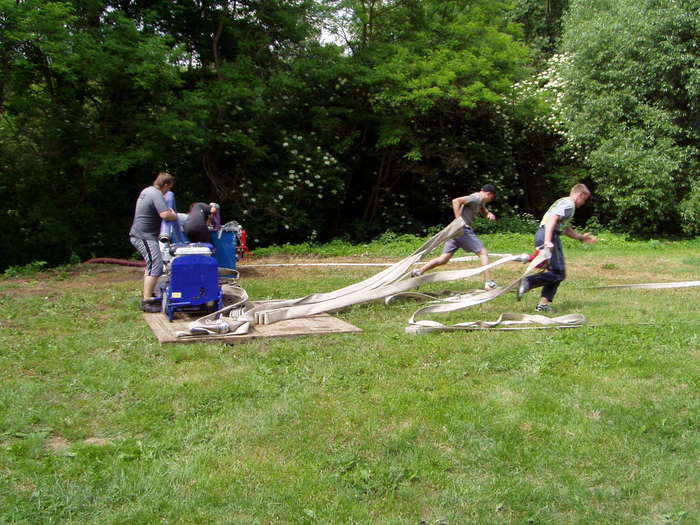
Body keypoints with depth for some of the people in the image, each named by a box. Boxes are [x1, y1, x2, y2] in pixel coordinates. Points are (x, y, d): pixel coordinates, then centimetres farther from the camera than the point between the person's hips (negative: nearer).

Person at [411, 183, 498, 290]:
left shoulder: (480, 200, 21)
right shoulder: (476, 198, -9)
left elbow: (483, 212, 36)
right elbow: (456, 201, -21)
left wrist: (489, 214, 12)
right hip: (463, 229, -9)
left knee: (443, 259, 4)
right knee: (483, 253, 0)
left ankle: (418, 271, -5)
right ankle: (489, 283, -2)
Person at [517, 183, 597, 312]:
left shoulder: (563, 202, 27)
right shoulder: (569, 204, -5)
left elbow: (564, 228, 37)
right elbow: (552, 219, -21)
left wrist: (581, 237, 36)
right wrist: (548, 241, -30)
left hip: (540, 235, 10)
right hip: (549, 236, -10)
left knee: (555, 272, 14)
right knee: (558, 273, -10)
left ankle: (543, 303, 9)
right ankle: (528, 282, -22)